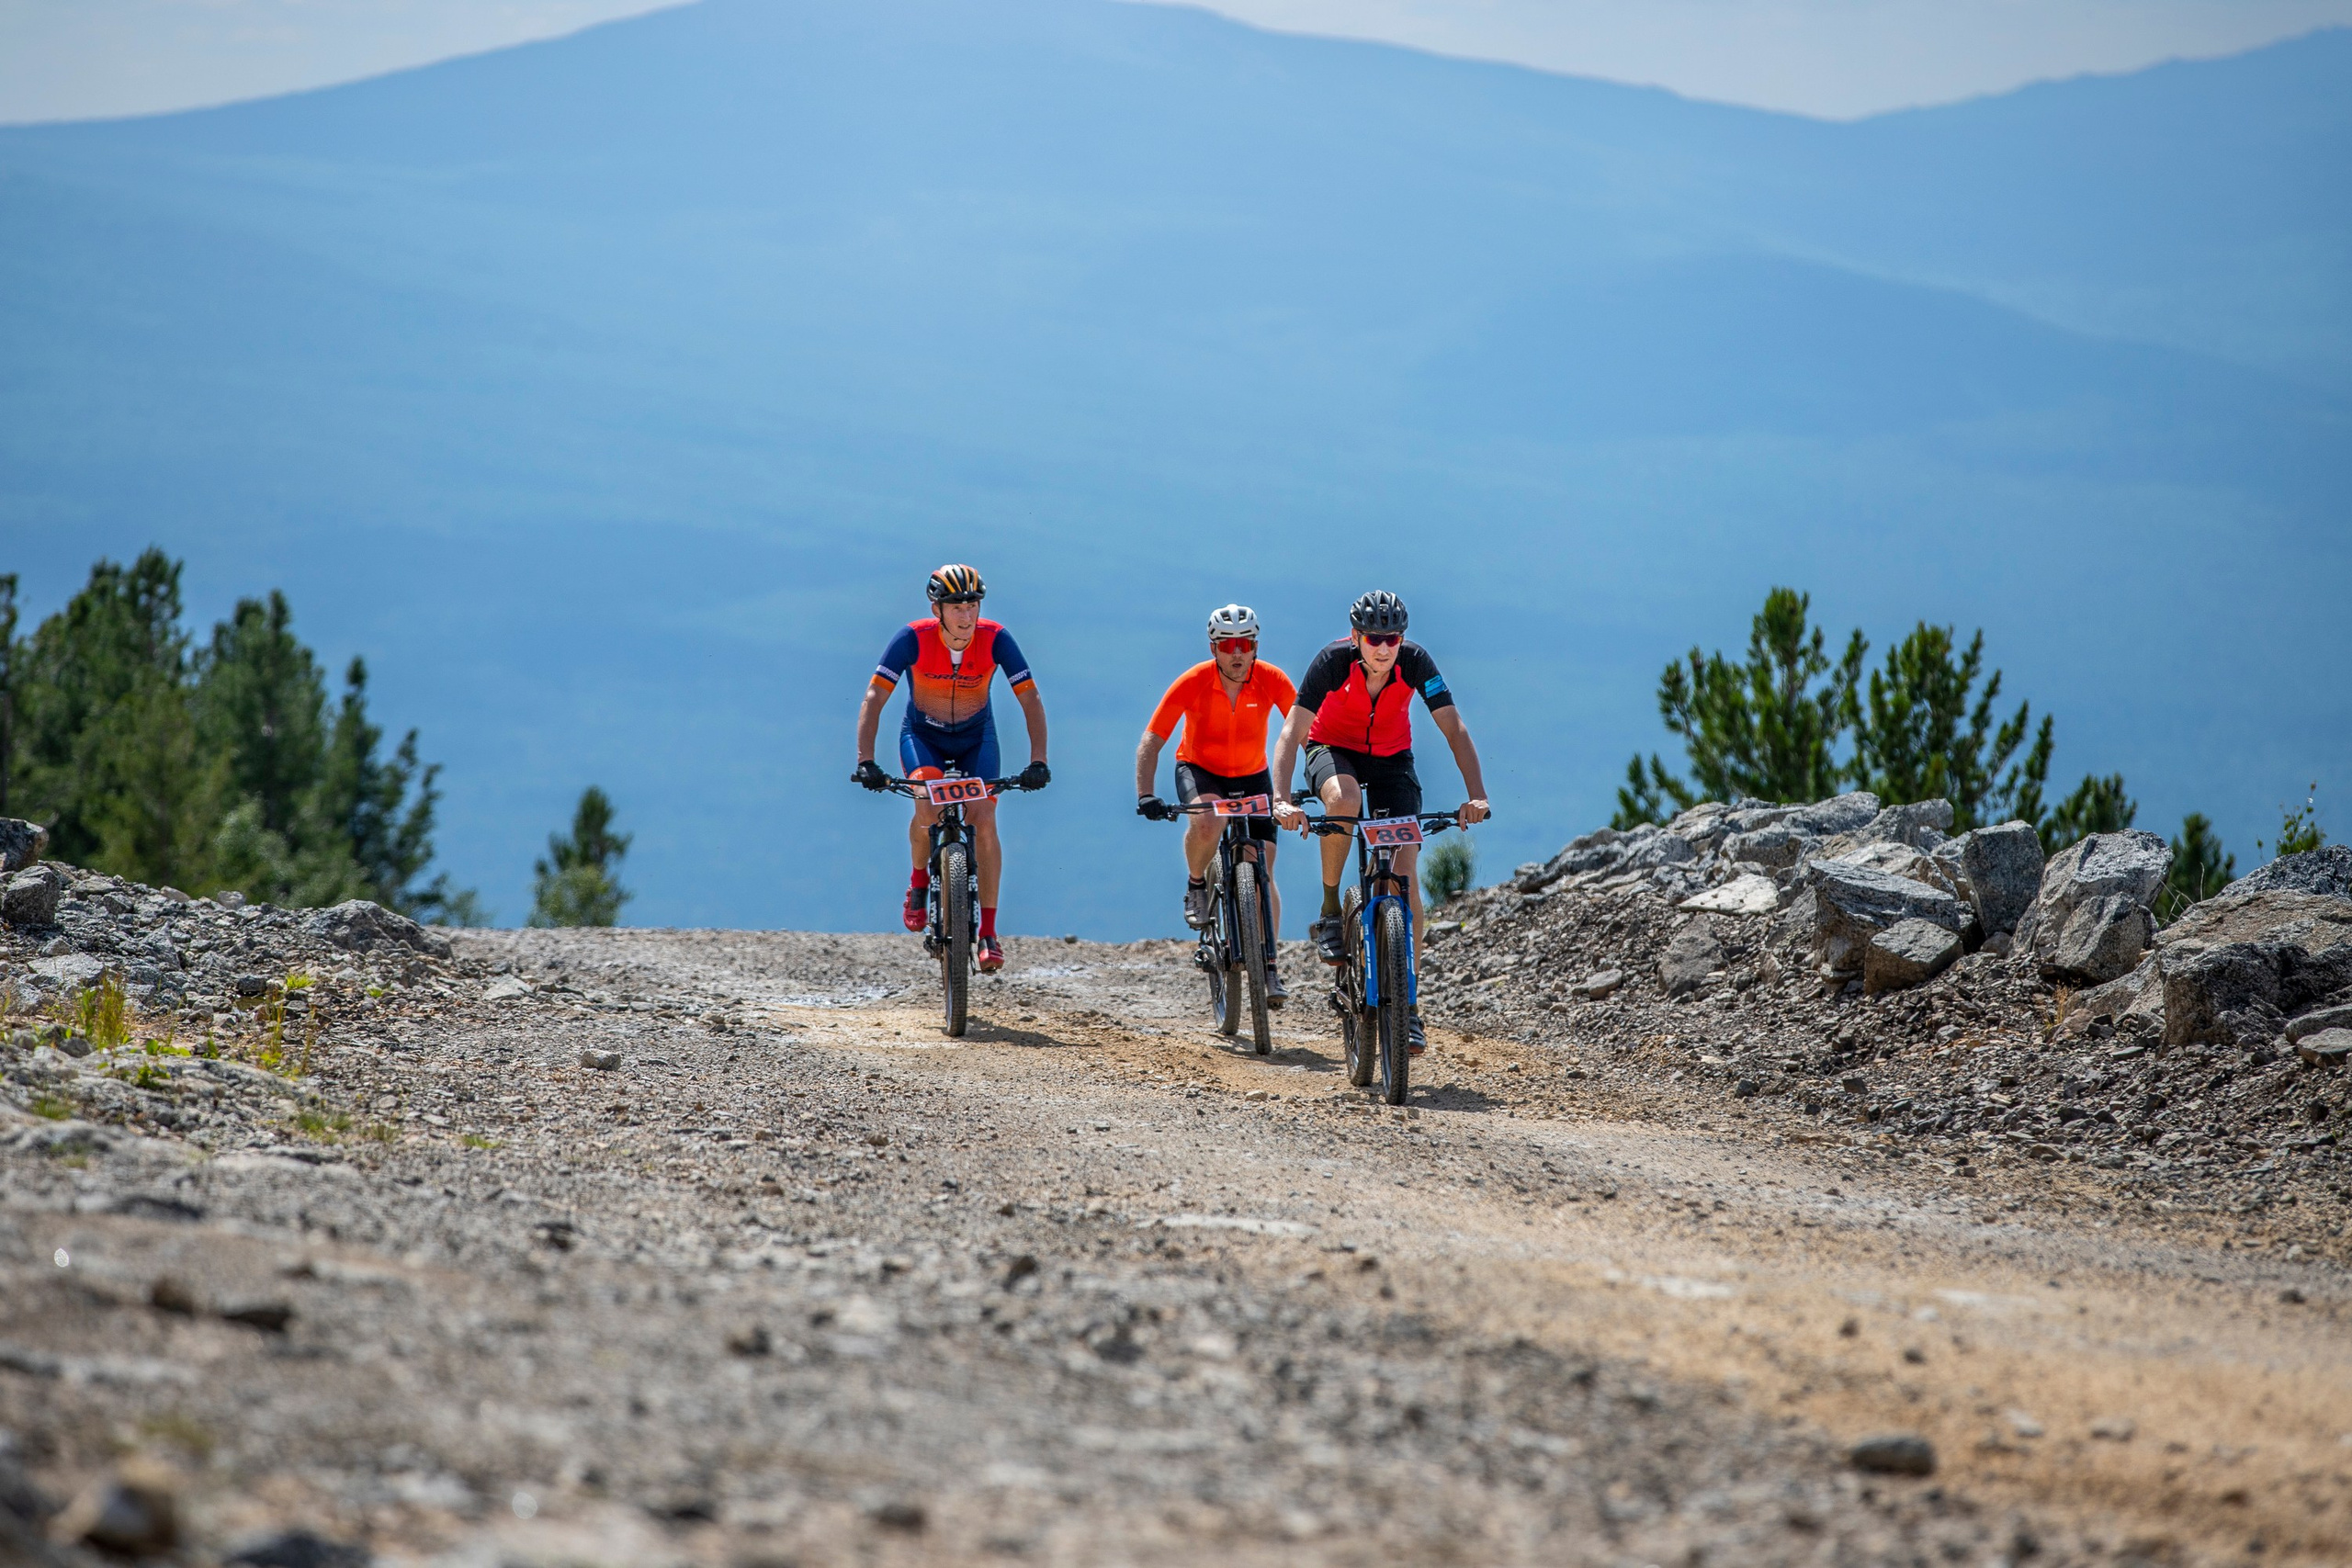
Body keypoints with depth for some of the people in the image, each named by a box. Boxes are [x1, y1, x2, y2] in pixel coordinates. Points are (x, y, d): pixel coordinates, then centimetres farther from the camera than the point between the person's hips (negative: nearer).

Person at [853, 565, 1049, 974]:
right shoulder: (913, 639, -26)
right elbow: (874, 699, -27)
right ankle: (919, 884, 1)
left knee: (983, 819, -17)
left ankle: (988, 932, -9)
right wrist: (865, 762, -38)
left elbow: (1030, 699, -21)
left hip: (976, 737, 1)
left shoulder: (995, 640, -23)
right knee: (928, 807, -29)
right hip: (922, 736, -1)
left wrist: (1038, 761, -32)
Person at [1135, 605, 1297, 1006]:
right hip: (1199, 770, -2)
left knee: (1263, 872, -6)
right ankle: (1196, 887, -7)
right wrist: (1145, 796, -34)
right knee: (1207, 821, -36)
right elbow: (1151, 742, -22)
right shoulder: (1193, 683, -23)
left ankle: (1269, 967, 4)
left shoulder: (1272, 681, -19)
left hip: (1252, 776, 2)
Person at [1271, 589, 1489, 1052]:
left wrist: (1476, 795, -40)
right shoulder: (1333, 661, -28)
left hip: (1392, 757, 2)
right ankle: (1330, 911, -18)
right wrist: (1281, 800, -46)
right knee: (1344, 799, -39)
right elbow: (1292, 732, -32)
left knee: (1405, 875, -11)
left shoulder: (1415, 662, -24)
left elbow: (1454, 730, -26)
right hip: (1333, 750, -2)